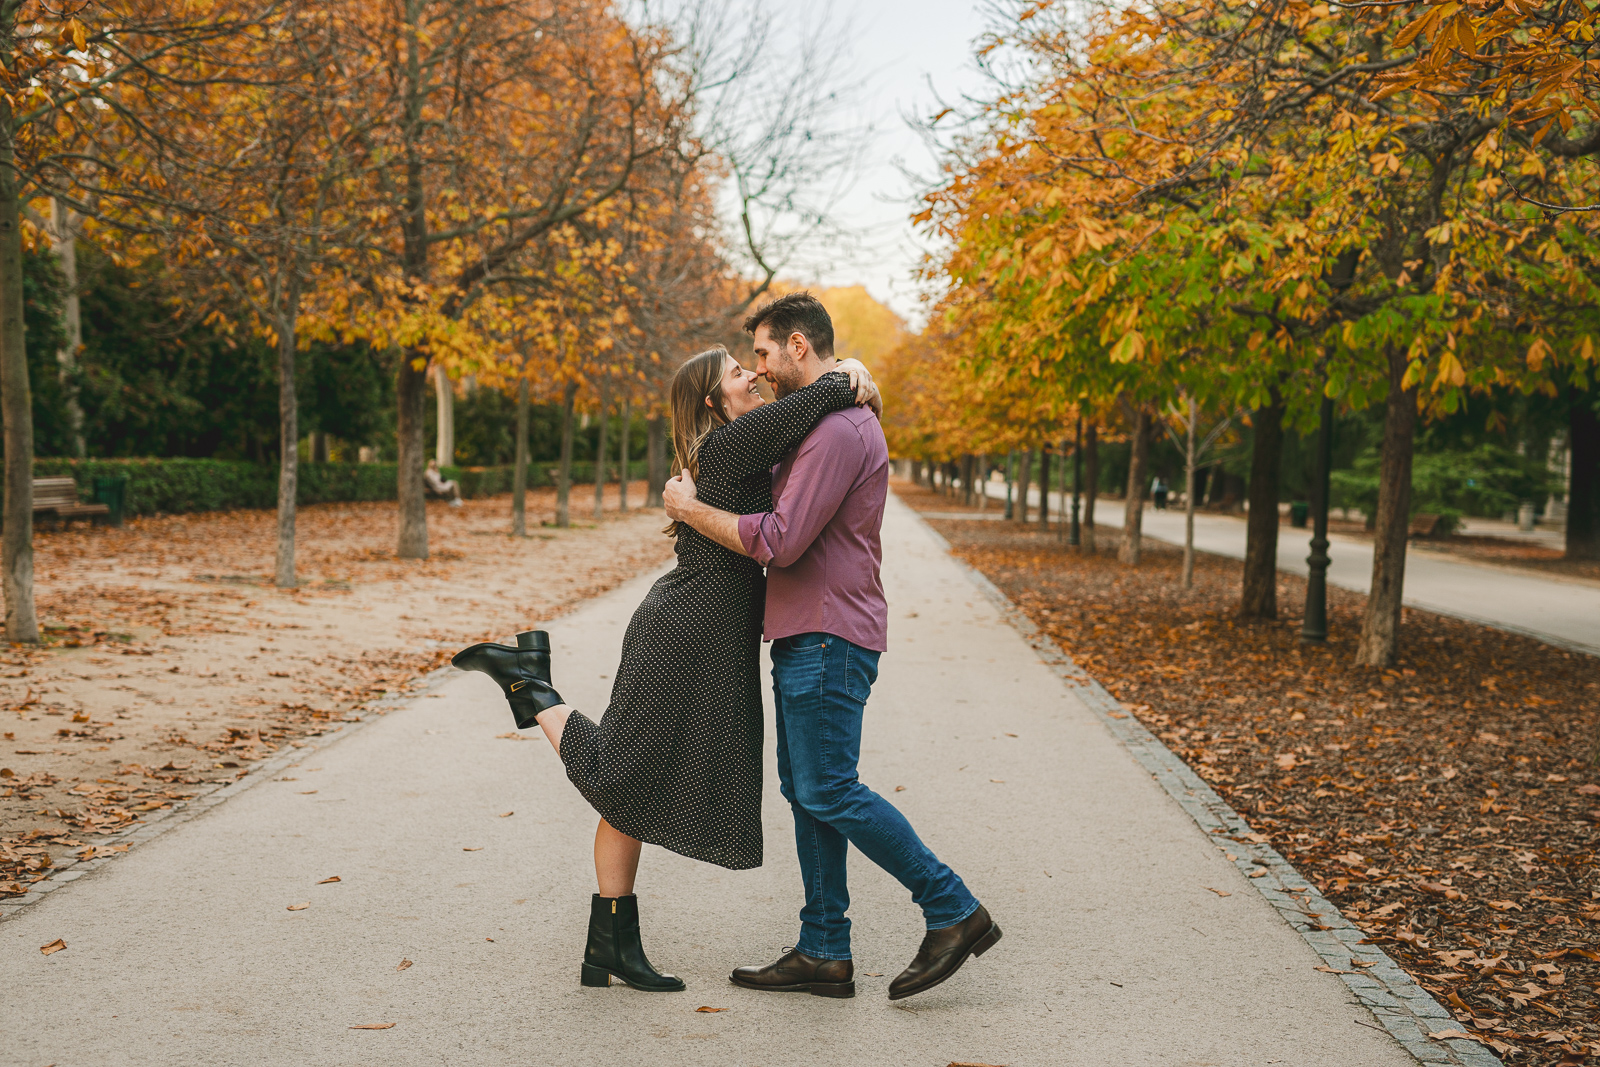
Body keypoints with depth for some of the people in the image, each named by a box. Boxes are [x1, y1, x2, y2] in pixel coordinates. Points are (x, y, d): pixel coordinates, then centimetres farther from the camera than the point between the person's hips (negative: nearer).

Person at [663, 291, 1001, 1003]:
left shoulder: (837, 430, -17)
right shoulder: (829, 420, 19)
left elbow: (777, 542, -22)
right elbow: (790, 510, 31)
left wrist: (691, 508, -10)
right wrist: (701, 512, 19)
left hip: (828, 637, -11)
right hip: (807, 633, 11)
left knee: (829, 791, -8)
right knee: (803, 788, 10)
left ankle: (954, 911, 1)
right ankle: (824, 953, 15)